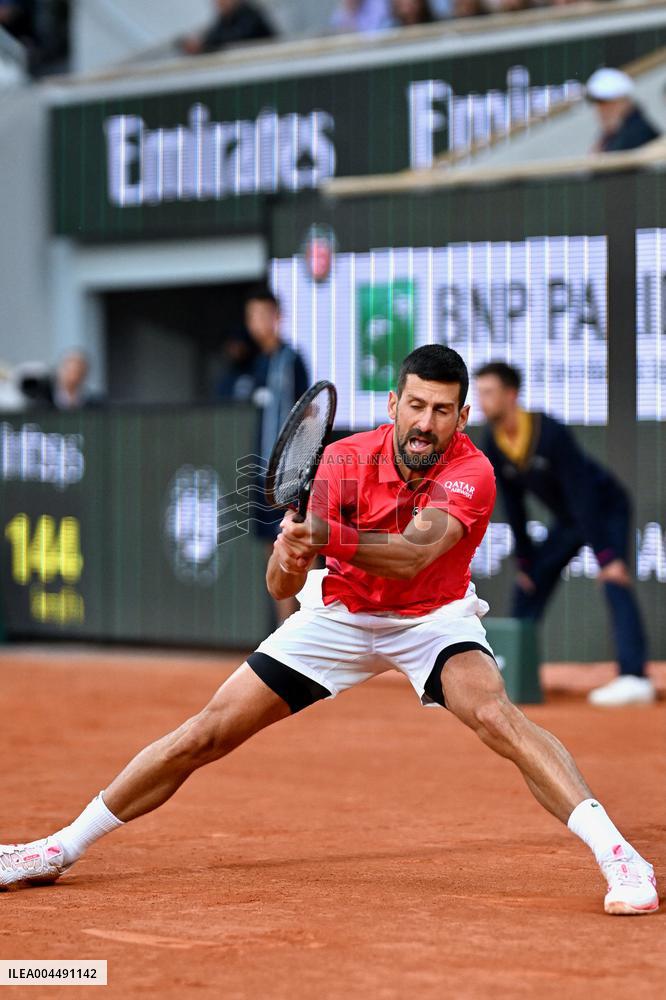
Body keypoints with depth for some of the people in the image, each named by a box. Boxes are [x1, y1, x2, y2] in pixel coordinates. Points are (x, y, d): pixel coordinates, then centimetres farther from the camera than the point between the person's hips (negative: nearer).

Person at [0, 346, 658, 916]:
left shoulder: (470, 472, -25)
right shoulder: (345, 461, -19)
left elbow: (412, 555, -43)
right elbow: (280, 586, -21)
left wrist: (324, 537, -58)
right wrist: (288, 556, -45)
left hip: (432, 617, -2)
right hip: (338, 615, 2)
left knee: (495, 715, -33)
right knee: (206, 735, -2)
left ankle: (618, 856, -33)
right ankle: (62, 849, 10)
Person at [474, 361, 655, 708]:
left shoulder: (550, 433, -31)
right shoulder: (494, 445, -10)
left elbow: (582, 496, -32)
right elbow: (513, 504, 0)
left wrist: (605, 557, -35)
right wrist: (525, 560, 0)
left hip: (607, 508, -8)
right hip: (567, 520, 8)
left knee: (614, 581, -25)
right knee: (528, 586, 10)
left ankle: (634, 677, -38)